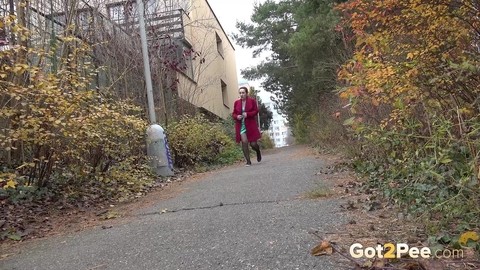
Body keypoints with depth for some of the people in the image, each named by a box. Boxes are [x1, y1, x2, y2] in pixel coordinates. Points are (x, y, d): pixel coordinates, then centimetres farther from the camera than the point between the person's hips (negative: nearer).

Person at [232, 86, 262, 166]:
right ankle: (248, 161, -2)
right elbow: (233, 114, 12)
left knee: (253, 143, 0)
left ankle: (258, 152, 37)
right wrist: (237, 116, -11)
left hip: (251, 125, -1)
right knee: (244, 142, -11)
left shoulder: (252, 101, 0)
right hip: (241, 125, 1)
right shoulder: (236, 102, 5)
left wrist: (247, 114, -16)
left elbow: (256, 111, -1)